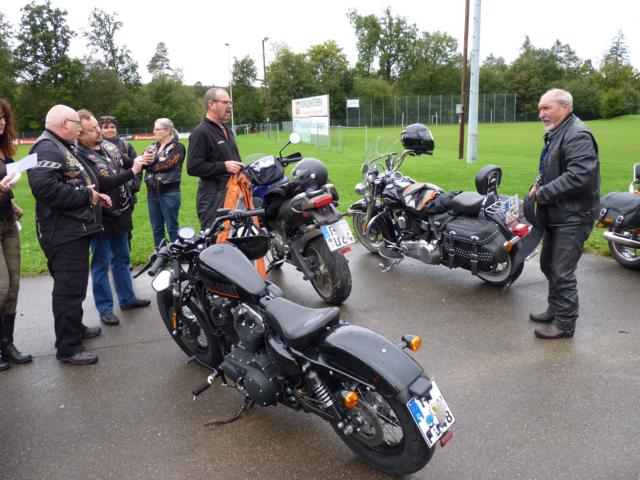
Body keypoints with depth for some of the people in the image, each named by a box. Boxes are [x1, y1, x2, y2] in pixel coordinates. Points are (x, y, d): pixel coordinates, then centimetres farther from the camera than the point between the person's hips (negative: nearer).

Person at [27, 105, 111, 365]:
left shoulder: (62, 148, 20)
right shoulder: (47, 149, -16)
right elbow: (44, 187, -30)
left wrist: (95, 195, 11)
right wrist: (85, 195, -21)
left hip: (75, 230, 11)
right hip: (63, 234, -11)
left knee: (75, 285, 22)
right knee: (69, 288, -6)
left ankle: (75, 327, 37)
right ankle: (68, 347, 2)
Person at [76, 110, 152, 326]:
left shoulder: (109, 146, 3)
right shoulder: (80, 157, -21)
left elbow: (126, 163, 15)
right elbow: (103, 184, -29)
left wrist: (140, 161, -7)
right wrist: (132, 172, -25)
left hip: (120, 214, 8)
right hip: (101, 219, -8)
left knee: (122, 259, 19)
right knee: (101, 264, 5)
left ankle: (127, 298, 34)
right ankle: (105, 308, 16)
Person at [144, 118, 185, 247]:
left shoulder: (177, 147, -4)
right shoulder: (153, 147, 16)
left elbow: (165, 164, -17)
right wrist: (149, 156, -17)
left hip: (169, 193, -6)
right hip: (152, 193, 6)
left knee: (172, 229, -1)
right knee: (156, 229, 12)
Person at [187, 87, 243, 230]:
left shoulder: (227, 131, 21)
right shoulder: (201, 132, -10)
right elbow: (193, 167, -19)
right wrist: (224, 166, -20)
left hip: (233, 193, 9)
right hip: (213, 198, -9)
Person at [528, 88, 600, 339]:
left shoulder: (578, 135, -18)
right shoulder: (555, 133, 15)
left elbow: (579, 176, -28)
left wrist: (543, 193, -21)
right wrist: (539, 184, 5)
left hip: (572, 217, -10)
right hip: (555, 215, 10)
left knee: (562, 272, -5)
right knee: (548, 265, 20)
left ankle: (565, 323, 8)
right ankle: (554, 310, 35)